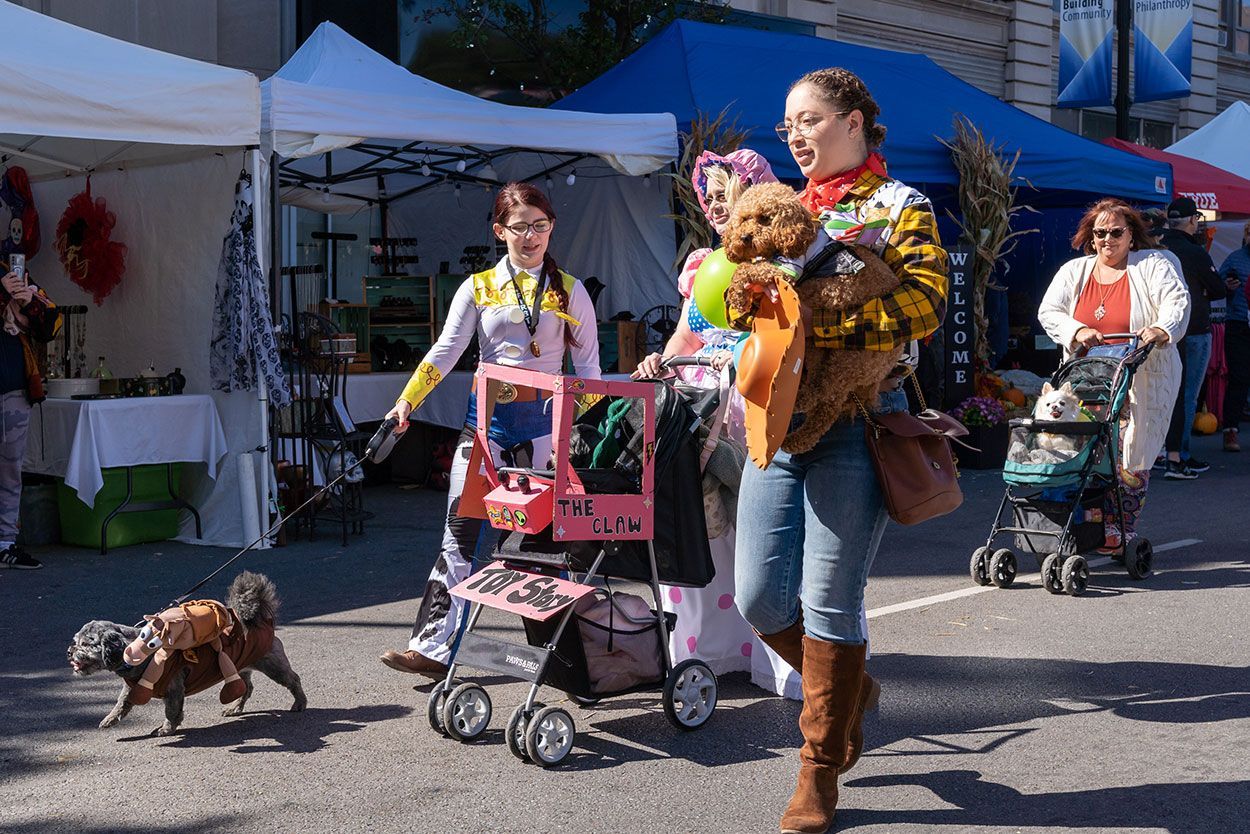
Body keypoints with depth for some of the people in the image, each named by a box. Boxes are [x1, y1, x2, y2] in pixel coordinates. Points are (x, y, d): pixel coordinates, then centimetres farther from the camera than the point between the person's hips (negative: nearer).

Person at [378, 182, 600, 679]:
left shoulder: (569, 292, 8)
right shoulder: (478, 288, 9)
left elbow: (588, 365, 6)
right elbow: (445, 351, -1)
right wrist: (407, 400, -15)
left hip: (545, 417, -1)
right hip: (488, 415, 1)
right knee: (461, 530, -4)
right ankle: (433, 647, -5)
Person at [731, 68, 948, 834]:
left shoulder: (900, 207, -1)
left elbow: (924, 302, -16)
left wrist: (823, 324, -26)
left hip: (856, 422, -5)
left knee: (830, 603, -2)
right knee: (761, 599, 3)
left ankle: (822, 769, 14)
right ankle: (850, 686, 31)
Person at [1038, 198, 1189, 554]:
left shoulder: (1154, 264, 4)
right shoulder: (1073, 271, 12)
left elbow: (1177, 301, -8)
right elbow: (1048, 312, 5)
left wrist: (1161, 329, -29)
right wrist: (1077, 331, -14)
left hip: (1141, 383, -3)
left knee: (1132, 457, -4)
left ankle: (1123, 532, 5)